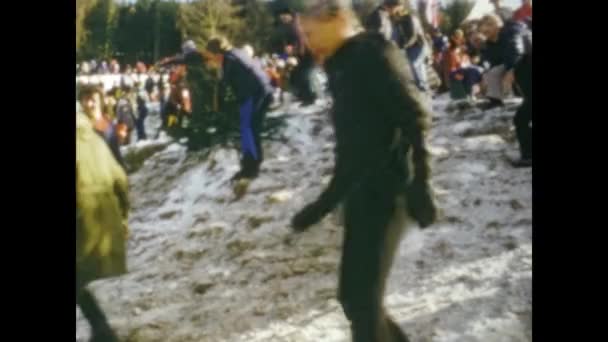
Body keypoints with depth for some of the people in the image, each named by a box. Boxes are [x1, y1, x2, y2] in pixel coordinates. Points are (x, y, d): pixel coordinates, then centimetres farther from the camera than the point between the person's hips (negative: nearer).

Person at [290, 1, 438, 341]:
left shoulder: (374, 54, -7)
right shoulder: (343, 68, 19)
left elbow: (414, 118, -17)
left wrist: (420, 186, -26)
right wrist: (320, 207, 25)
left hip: (385, 192, -9)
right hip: (361, 193, 9)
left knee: (363, 299, -11)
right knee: (353, 296, 12)